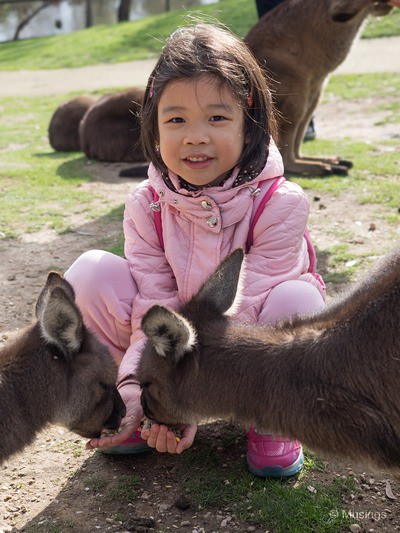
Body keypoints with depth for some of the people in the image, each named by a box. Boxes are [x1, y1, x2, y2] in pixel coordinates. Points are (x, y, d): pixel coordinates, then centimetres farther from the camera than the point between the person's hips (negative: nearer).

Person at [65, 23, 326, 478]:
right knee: (92, 274, -19)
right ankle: (135, 413, 1)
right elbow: (154, 305, -16)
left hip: (246, 359, -2)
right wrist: (135, 386, -31)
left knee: (297, 300, -35)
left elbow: (243, 309, -26)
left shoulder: (280, 203, -23)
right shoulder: (146, 205, -13)